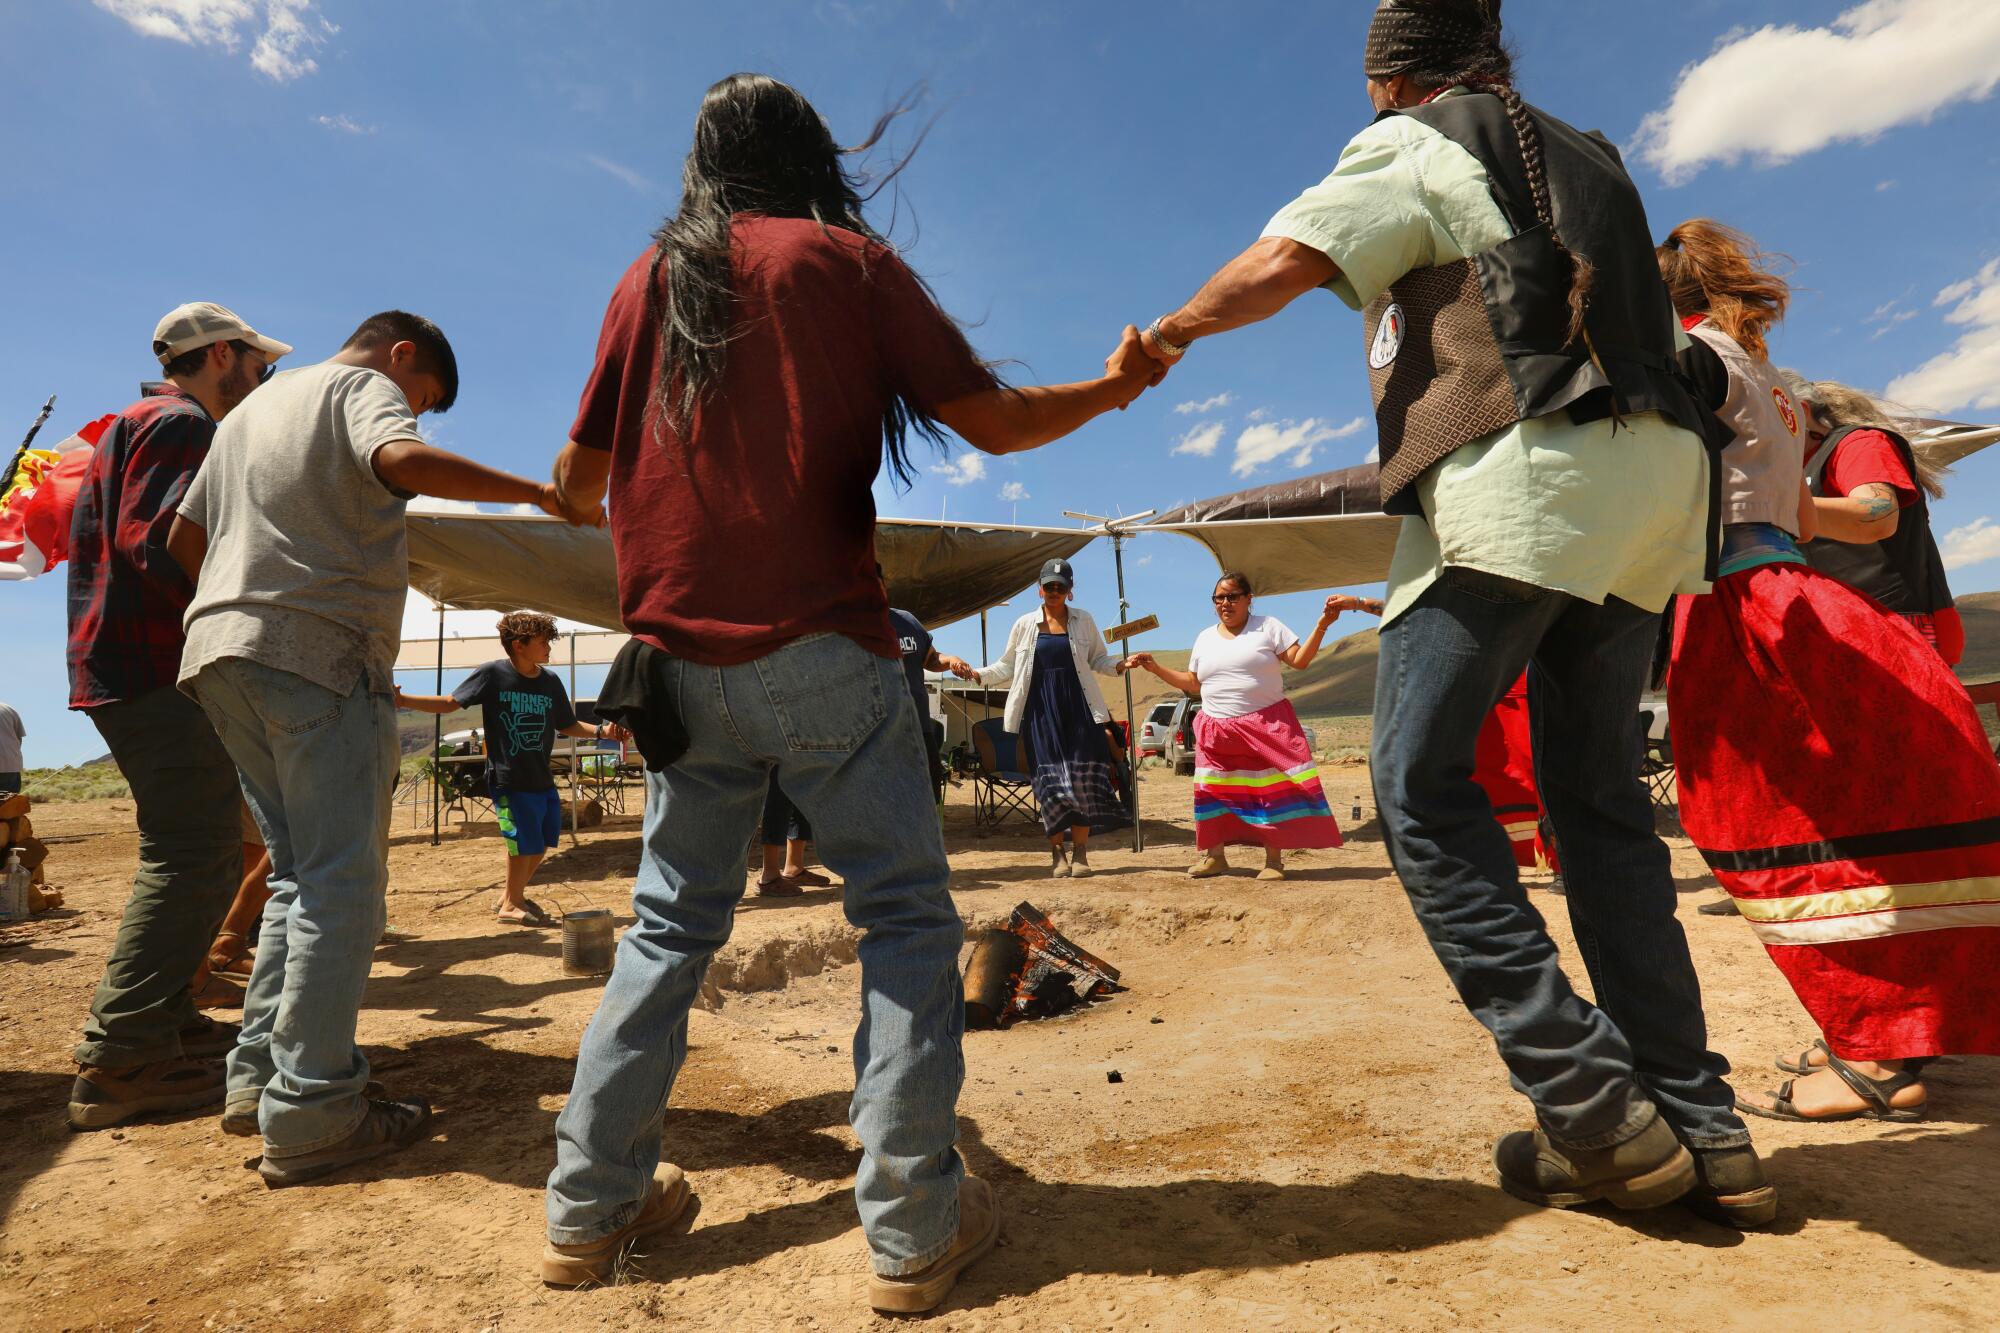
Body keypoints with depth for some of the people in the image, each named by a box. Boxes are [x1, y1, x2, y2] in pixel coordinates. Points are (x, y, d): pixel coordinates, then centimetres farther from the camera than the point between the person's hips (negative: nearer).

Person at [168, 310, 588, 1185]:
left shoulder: (251, 407, 28)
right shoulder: (363, 385, 3)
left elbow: (183, 540, 29)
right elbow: (402, 461, -21)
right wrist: (532, 491, -16)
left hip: (219, 653, 9)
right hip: (317, 653, -9)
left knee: (300, 873, 14)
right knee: (342, 882, -8)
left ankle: (258, 1076, 14)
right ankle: (310, 1113, -6)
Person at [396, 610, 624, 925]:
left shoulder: (551, 682, 2)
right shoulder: (492, 674, -10)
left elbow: (567, 726, 10)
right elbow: (450, 703, -3)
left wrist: (601, 731, -5)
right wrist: (402, 700, -12)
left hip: (543, 780, 6)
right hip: (508, 780, -5)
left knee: (543, 841, 13)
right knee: (526, 844, -2)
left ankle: (510, 895, 34)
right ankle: (511, 906, 21)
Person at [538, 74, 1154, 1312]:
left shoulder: (649, 278, 15)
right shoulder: (847, 259, 4)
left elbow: (579, 471, 15)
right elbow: (992, 421, 0)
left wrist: (573, 486, 40)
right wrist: (1113, 387, 18)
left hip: (681, 655, 5)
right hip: (820, 647, -4)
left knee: (671, 924, 15)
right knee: (906, 913, 2)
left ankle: (594, 1205, 21)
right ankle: (915, 1225, 3)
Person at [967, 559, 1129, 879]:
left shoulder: (1083, 621, 9)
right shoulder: (1025, 624, 8)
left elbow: (1098, 660, 15)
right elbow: (1007, 666, 13)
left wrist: (1122, 665, -3)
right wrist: (977, 674, -1)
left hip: (1077, 707, 0)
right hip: (1040, 709, 0)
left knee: (1082, 777, -5)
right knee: (1049, 779, -3)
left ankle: (1079, 853, 5)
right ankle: (1057, 853, 8)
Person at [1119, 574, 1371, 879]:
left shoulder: (1268, 626, 3)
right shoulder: (1205, 637, 14)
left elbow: (1300, 660, -4)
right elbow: (1192, 684, 17)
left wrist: (1322, 625, -16)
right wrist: (1155, 667, 9)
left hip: (1267, 726, -3)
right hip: (1217, 732, 4)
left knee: (1272, 790, -6)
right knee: (1214, 794, 4)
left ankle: (1274, 859, 4)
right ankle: (1215, 855, 17)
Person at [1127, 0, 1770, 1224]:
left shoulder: (1414, 144, 9)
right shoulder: (1590, 162, 30)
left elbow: (1282, 263, -8)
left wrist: (1170, 334, 7)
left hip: (1524, 472, -8)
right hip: (1654, 480, 8)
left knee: (1423, 785, -4)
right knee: (1601, 797, 9)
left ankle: (1595, 1111, -8)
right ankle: (1701, 1127, 10)